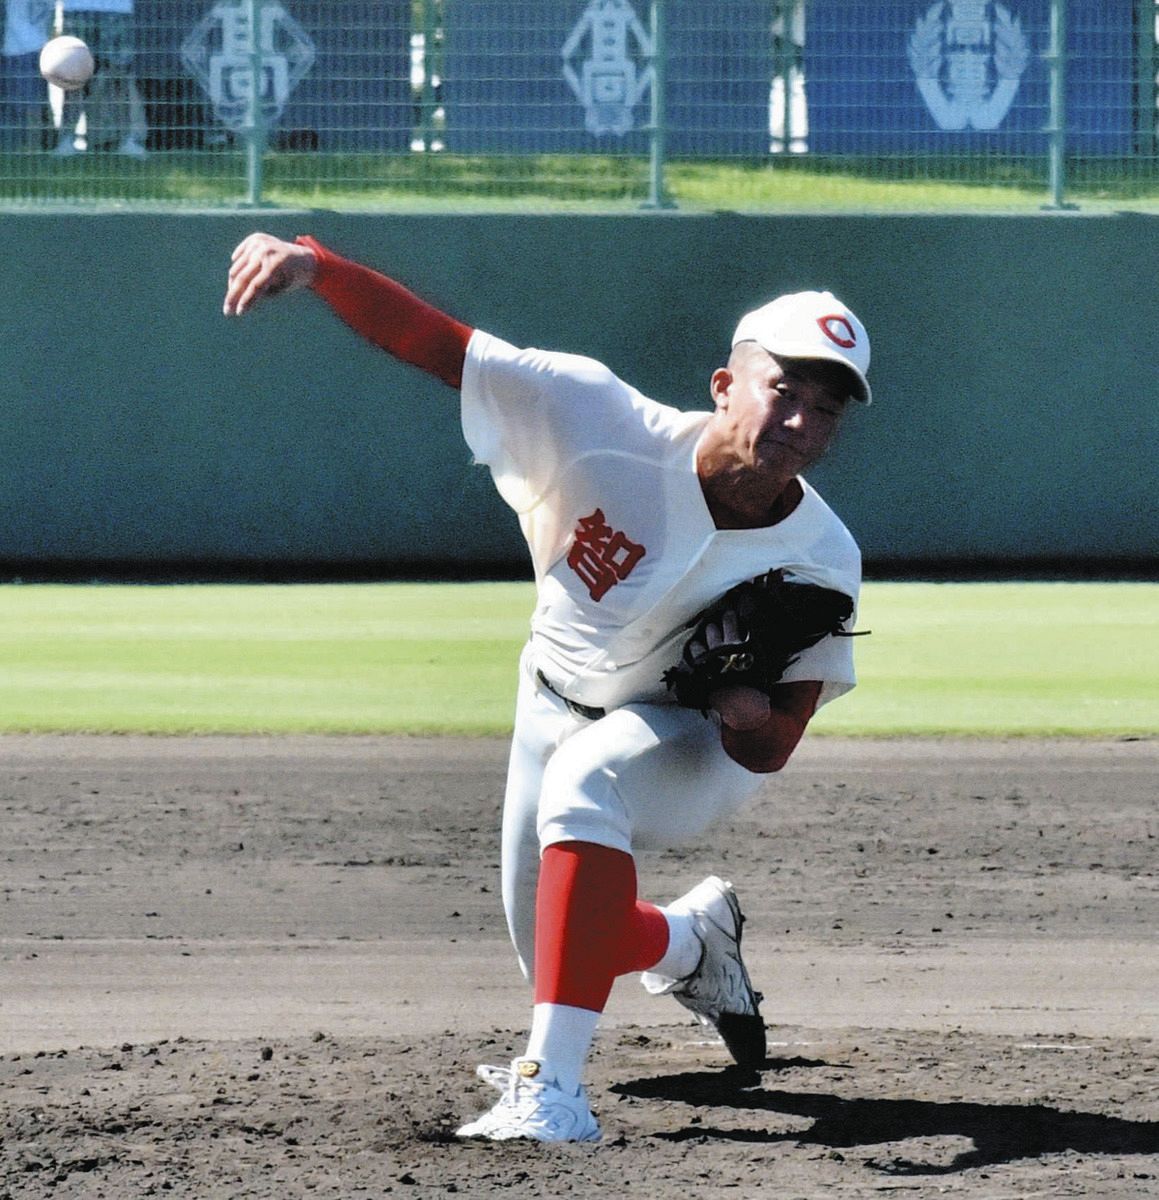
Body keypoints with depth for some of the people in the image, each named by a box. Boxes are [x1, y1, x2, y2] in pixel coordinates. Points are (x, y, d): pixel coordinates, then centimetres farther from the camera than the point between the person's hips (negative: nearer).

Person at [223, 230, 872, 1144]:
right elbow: (429, 339, -36)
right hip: (558, 701, 3)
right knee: (557, 949, 12)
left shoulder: (821, 561, -27)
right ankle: (694, 939, 50)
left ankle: (554, 1080, -42)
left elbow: (767, 752, -20)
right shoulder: (602, 421, -30)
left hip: (698, 745, -3)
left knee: (585, 774, -36)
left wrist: (750, 709, -45)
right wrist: (313, 265, -54)